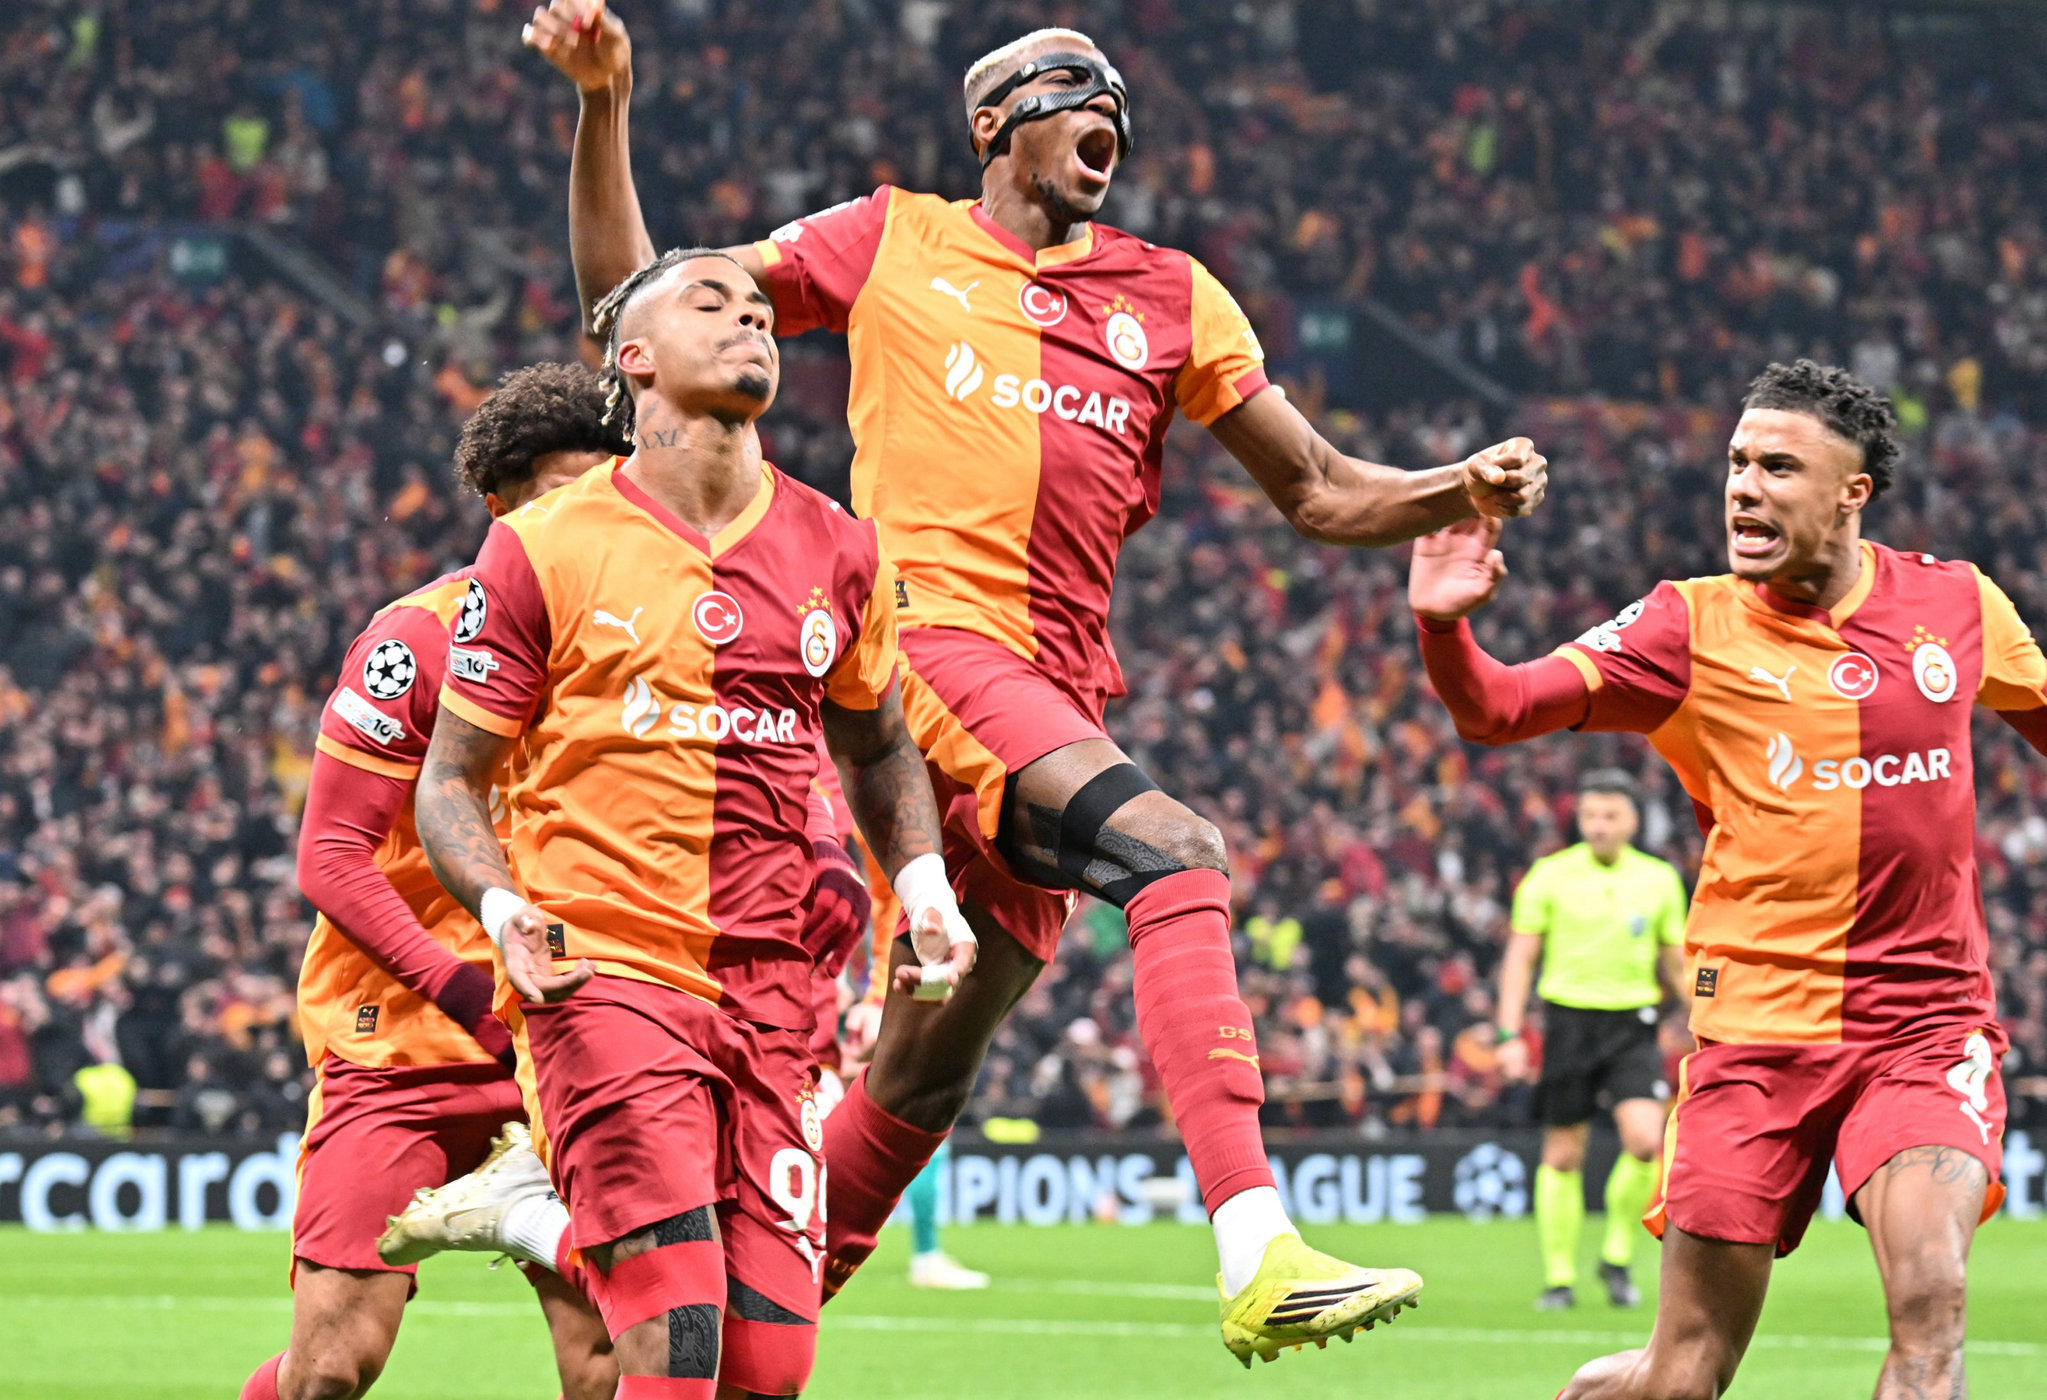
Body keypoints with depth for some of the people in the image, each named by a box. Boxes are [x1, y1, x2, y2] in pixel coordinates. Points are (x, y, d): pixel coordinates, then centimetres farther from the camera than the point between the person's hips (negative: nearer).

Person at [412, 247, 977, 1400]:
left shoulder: (837, 553, 11)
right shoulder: (544, 550, 0)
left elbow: (879, 748, 26)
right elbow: (451, 782, 5)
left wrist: (921, 887, 8)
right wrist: (501, 904, -15)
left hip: (773, 994, 4)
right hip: (604, 977, -4)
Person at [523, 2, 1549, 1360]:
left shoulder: (1169, 297, 20)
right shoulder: (891, 244, 12)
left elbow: (1320, 493, 21)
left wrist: (1460, 490, 1)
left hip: (1052, 688, 6)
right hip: (926, 629, -6)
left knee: (927, 1073, 9)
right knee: (1175, 850, -29)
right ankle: (1258, 1256, -42)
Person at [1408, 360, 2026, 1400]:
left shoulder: (1956, 604, 3)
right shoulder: (1691, 629, -4)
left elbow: (2038, 708, 24)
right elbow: (1497, 708, -12)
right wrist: (1443, 625, -32)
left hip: (1928, 1025, 1)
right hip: (1759, 1028, -1)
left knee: (1929, 1302, -23)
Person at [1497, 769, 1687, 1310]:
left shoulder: (1659, 880, 7)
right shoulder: (1549, 876, 0)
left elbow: (1677, 964, 16)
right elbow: (1520, 956, 2)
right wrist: (1511, 1035, -5)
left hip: (1632, 1025, 1)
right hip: (1568, 1018, -1)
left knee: (1645, 1139, -18)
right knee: (1563, 1155, 2)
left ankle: (1618, 1256, 2)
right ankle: (1559, 1276, 13)